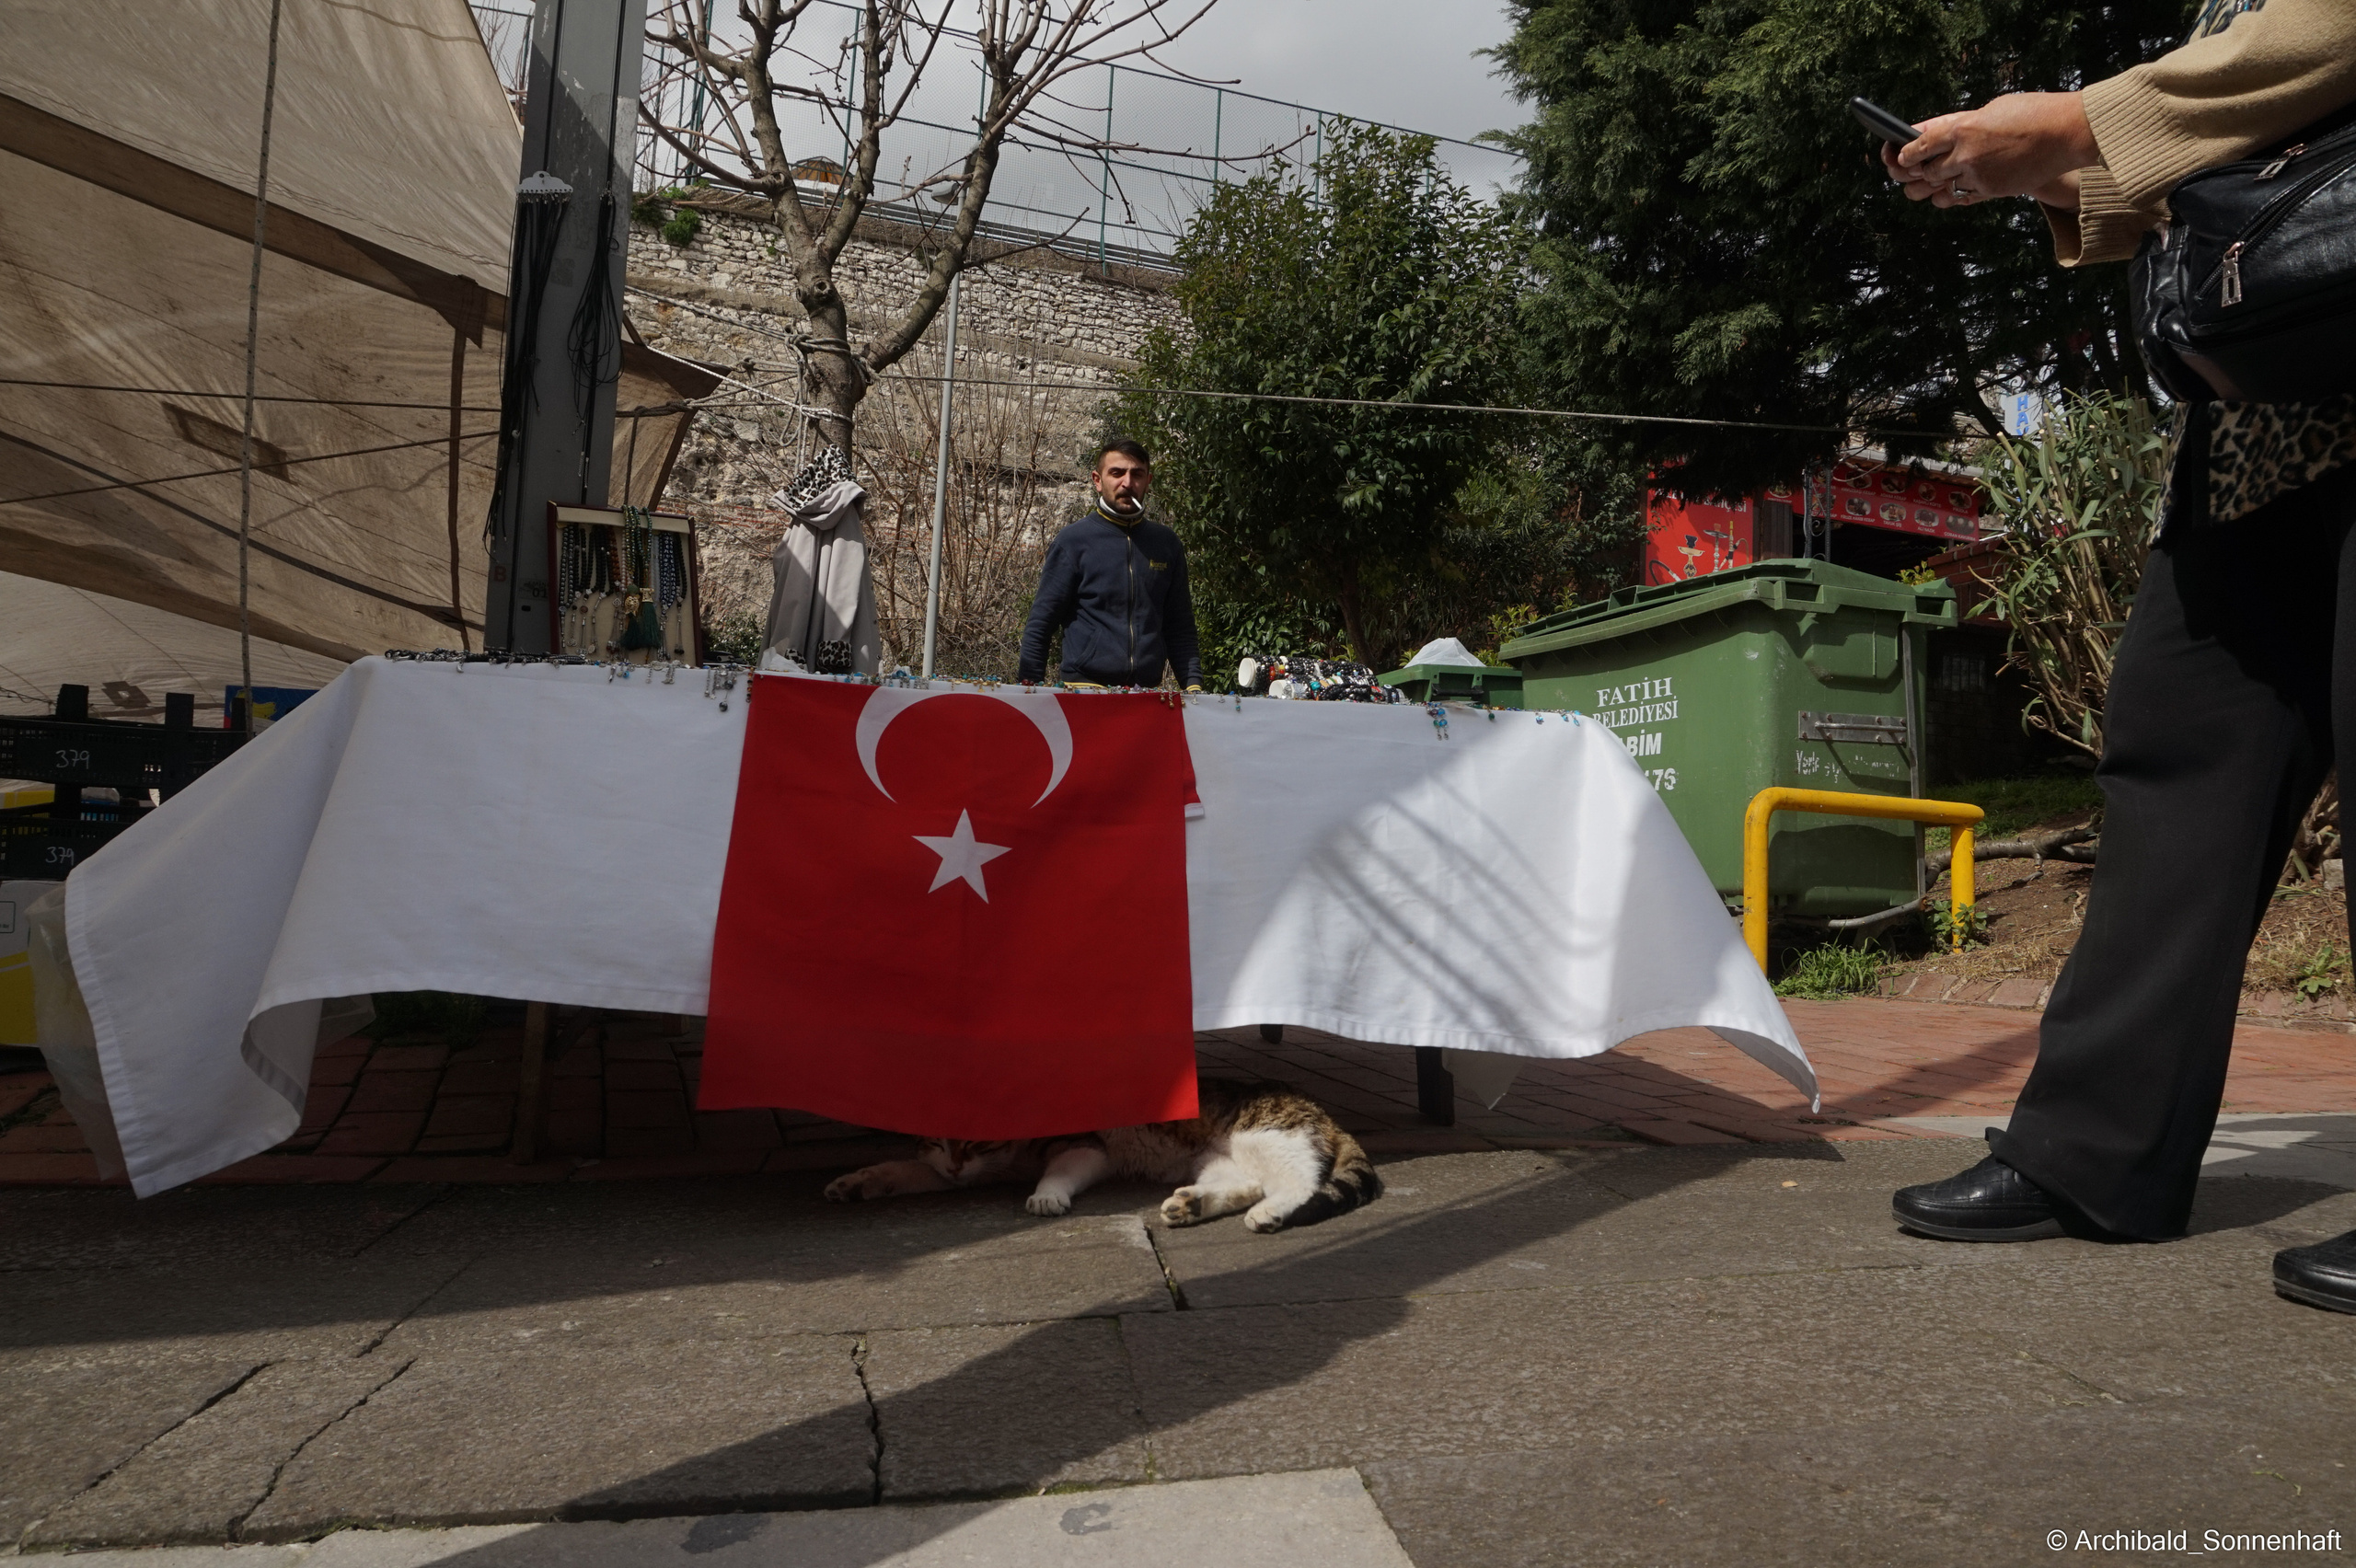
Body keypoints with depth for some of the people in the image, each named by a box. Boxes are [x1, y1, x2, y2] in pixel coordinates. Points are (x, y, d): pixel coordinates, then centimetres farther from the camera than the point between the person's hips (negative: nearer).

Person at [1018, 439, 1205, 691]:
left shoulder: (1166, 544, 11)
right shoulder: (1073, 540, 0)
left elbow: (1180, 627, 14)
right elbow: (1040, 624, 1)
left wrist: (1193, 685, 3)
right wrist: (1030, 688, -7)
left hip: (1150, 694, 3)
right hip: (1084, 687, -3)